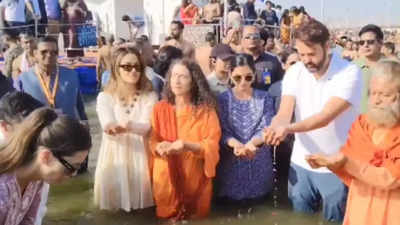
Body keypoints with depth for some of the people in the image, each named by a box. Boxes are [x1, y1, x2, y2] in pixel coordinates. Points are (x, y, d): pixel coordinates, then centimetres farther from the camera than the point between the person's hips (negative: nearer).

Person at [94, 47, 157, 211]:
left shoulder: (150, 96, 0)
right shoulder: (105, 97, -2)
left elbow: (146, 127, -16)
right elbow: (108, 129, -17)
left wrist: (126, 126, -37)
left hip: (139, 156, 0)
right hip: (114, 156, 0)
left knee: (140, 200, 4)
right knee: (112, 206, 4)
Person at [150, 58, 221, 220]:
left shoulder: (206, 110, -6)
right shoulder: (160, 108, 0)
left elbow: (212, 147, -10)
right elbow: (152, 142, 2)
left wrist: (186, 145, -25)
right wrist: (160, 147, -21)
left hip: (195, 175, -1)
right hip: (166, 175, 1)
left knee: (197, 215, 13)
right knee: (166, 214, 13)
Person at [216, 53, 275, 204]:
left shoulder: (265, 98, 2)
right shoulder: (222, 99, -1)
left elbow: (266, 128, -8)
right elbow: (222, 131, -7)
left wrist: (251, 143, -29)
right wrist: (237, 145, -28)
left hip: (259, 162, 1)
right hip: (231, 163, -1)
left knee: (257, 204, 12)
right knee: (229, 204, 8)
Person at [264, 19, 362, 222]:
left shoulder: (349, 73, -16)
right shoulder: (294, 72, -3)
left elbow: (326, 116, -27)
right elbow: (283, 114, -12)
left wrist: (289, 129, -41)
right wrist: (272, 131, -35)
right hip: (300, 164, 4)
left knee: (333, 219, 13)